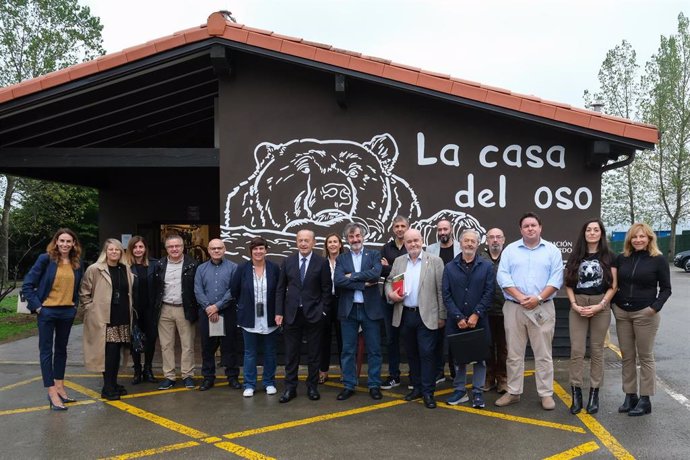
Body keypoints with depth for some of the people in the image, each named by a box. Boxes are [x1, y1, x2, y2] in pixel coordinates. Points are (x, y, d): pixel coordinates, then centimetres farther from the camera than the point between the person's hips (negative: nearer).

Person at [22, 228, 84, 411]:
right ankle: (52, 393, 1)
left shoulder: (77, 263, 3)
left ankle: (59, 387, 25)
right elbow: (27, 285, -8)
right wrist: (37, 306, -12)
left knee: (61, 349, 14)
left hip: (67, 312, 5)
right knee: (46, 350, 0)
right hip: (47, 311, -5)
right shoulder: (45, 259, -10)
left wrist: (75, 305, 7)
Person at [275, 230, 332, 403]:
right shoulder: (288, 262, 5)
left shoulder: (322, 263, -2)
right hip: (291, 314, 2)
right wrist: (279, 312, 1)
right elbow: (280, 289, 7)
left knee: (314, 353, 7)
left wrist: (323, 311, -7)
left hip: (313, 314, -2)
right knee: (291, 353, 6)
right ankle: (290, 388, 15)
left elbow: (326, 290, -1)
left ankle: (312, 387, 19)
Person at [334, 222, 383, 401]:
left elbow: (376, 274, -15)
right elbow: (338, 280, -10)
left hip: (370, 309, -1)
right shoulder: (341, 259, 7)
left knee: (374, 350, 6)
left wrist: (352, 276, -13)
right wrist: (363, 284, -15)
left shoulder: (374, 255, 5)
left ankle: (374, 385, 17)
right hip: (348, 310, 1)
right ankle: (348, 386, 18)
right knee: (348, 350, 7)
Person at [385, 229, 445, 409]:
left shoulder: (435, 261, -3)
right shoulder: (398, 261, 9)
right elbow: (389, 282, 14)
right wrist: (390, 293, -9)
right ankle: (417, 387, 25)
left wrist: (442, 316, -6)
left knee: (426, 353, -3)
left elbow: (441, 290, -4)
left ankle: (428, 392, 6)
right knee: (411, 353, 13)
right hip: (405, 315, 4)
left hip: (426, 316, -4)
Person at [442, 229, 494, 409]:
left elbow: (489, 293, -4)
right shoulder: (450, 267, 5)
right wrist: (459, 318, -10)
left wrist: (476, 315, -13)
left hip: (479, 320, -1)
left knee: (480, 357, 5)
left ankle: (478, 392, 15)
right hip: (456, 321, 1)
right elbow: (446, 295, 0)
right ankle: (459, 390, 20)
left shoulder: (487, 266, 2)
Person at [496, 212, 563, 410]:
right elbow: (502, 276, -2)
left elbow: (556, 278, -3)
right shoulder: (510, 250, 6)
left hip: (543, 308, -1)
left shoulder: (552, 250, 5)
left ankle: (546, 394, 13)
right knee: (514, 353, 7)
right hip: (514, 308, 1)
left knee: (543, 354, 4)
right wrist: (520, 297, -14)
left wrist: (538, 298, -14)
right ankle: (513, 392, 16)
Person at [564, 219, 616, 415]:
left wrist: (600, 305, -12)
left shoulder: (608, 257, 2)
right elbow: (568, 284, 5)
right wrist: (574, 304, -9)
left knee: (597, 350, 6)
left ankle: (594, 393, 13)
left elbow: (613, 285, -2)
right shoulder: (575, 256, 7)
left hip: (601, 306, -1)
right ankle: (576, 392, 4)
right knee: (576, 350, -2)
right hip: (578, 306, 1)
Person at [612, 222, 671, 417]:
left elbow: (666, 289, -2)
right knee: (627, 356, 9)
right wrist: (613, 303, 4)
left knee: (645, 356, 4)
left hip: (645, 314, -4)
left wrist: (656, 307, -14)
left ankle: (645, 399, 11)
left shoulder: (658, 260, -4)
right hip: (621, 313, 4)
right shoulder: (621, 258, 5)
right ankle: (630, 395, 19)